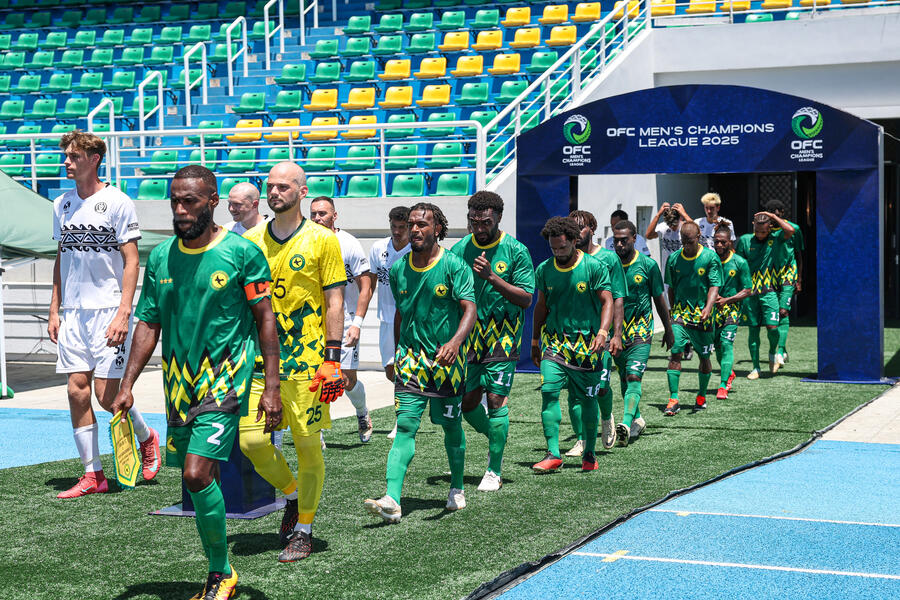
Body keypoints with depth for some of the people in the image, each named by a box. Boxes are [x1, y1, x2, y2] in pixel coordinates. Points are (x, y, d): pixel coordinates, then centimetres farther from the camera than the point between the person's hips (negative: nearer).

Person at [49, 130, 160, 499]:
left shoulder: (117, 203, -5)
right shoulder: (61, 205, 12)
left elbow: (131, 262, -8)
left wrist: (123, 313, -16)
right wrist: (54, 310, 12)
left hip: (108, 310, -5)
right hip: (72, 312, 6)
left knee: (107, 394, -7)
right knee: (77, 391, 0)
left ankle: (147, 438, 22)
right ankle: (93, 475, 7)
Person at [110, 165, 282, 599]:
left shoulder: (242, 253, -7)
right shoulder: (160, 258, 6)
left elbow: (265, 319, -4)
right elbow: (148, 324, 11)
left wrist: (272, 386, -9)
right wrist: (127, 385, 4)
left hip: (225, 379, -5)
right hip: (179, 383, 5)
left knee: (197, 474, -16)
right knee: (203, 480, 11)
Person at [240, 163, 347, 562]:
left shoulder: (322, 240, -2)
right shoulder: (251, 241, 9)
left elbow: (334, 303, -4)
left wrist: (332, 359, -11)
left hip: (307, 361, -4)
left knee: (307, 446, -1)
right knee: (251, 440, -3)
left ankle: (303, 532, 13)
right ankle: (291, 493, 25)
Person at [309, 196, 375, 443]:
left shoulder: (349, 244, -8)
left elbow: (366, 288, -8)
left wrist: (357, 323, -16)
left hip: (344, 322, -3)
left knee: (348, 382, -1)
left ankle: (362, 413, 30)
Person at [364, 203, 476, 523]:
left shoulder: (454, 266, -7)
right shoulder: (398, 269, 7)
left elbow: (469, 308, -17)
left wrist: (455, 341, -35)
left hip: (447, 357, -2)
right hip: (411, 357, 2)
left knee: (451, 425, 10)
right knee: (405, 425, -10)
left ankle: (457, 488, 32)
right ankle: (392, 500, -20)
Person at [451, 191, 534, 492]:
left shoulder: (516, 251, -6)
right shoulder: (460, 249, 3)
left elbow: (526, 299, -9)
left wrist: (492, 277, -21)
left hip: (502, 336, -4)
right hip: (469, 335, 4)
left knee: (496, 399, -9)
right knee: (467, 402, 5)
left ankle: (494, 471, 1)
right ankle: (496, 440, 35)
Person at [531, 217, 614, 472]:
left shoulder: (594, 267, -6)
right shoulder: (544, 270, 4)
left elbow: (607, 302, -7)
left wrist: (602, 332, -23)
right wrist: (535, 342, 17)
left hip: (587, 342, -2)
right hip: (554, 339, 2)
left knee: (588, 398, 6)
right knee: (549, 391, -15)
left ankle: (589, 454, 22)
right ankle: (553, 454, -13)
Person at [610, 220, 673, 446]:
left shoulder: (648, 265, -5)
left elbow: (659, 299, 5)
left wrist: (668, 330, 11)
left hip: (641, 331, -3)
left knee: (634, 377, -17)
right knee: (623, 378, 13)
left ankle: (626, 423, -29)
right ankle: (637, 419, 31)